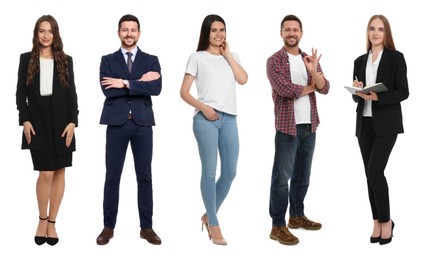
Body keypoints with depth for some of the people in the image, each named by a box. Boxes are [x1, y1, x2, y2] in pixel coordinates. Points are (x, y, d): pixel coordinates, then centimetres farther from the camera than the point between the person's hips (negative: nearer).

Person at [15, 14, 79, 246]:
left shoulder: (65, 60, 7)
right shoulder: (26, 59, 6)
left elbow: (71, 93, 4)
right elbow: (21, 93, 4)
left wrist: (72, 122, -6)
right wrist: (25, 120, -8)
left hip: (61, 121, 2)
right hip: (37, 121, -2)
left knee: (59, 172, 2)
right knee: (46, 173, -9)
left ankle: (52, 223, 12)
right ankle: (42, 220, 11)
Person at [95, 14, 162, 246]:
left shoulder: (151, 60, 7)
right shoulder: (108, 60, 6)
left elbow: (156, 88, -11)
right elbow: (108, 89, -10)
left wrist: (125, 83, -14)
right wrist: (140, 82, -12)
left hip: (142, 123, 1)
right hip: (116, 123, 0)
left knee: (144, 177, 5)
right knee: (112, 176, 3)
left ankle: (146, 227, 14)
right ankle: (108, 227, 13)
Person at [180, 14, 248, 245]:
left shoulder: (231, 56, 19)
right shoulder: (197, 57, 6)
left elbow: (243, 79, 0)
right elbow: (184, 92, 2)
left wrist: (227, 54, 5)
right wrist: (202, 107, -13)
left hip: (229, 119, 5)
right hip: (206, 119, -4)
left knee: (230, 172, 4)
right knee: (209, 172, -2)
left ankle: (209, 215, 23)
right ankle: (213, 224, 8)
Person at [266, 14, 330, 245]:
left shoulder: (309, 59, 12)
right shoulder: (274, 61, -5)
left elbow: (325, 89, 2)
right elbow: (284, 89, -19)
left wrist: (314, 71, -17)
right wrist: (310, 87, -4)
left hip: (309, 125, 6)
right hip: (287, 126, -6)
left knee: (302, 174, 15)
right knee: (282, 176, -6)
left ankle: (297, 216, 28)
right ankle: (278, 226, -4)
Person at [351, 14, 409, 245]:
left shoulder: (396, 58, -1)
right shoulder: (360, 61, 12)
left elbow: (403, 92, -7)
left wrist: (378, 97, -20)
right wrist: (357, 91, -7)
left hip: (386, 123, -5)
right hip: (364, 122, 5)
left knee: (375, 170, -13)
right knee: (370, 173, 6)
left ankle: (385, 220, 3)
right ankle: (377, 222, 15)